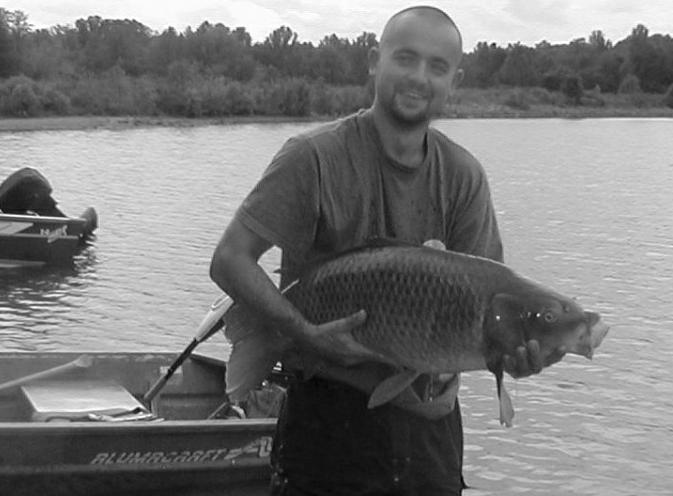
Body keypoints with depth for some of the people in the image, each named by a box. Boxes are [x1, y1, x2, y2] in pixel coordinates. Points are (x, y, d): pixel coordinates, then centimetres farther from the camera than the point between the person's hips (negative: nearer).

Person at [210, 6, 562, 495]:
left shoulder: (463, 175, 3)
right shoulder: (314, 156, -12)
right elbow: (229, 260, -15)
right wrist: (306, 333, -26)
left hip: (428, 412, 4)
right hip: (329, 413, -4)